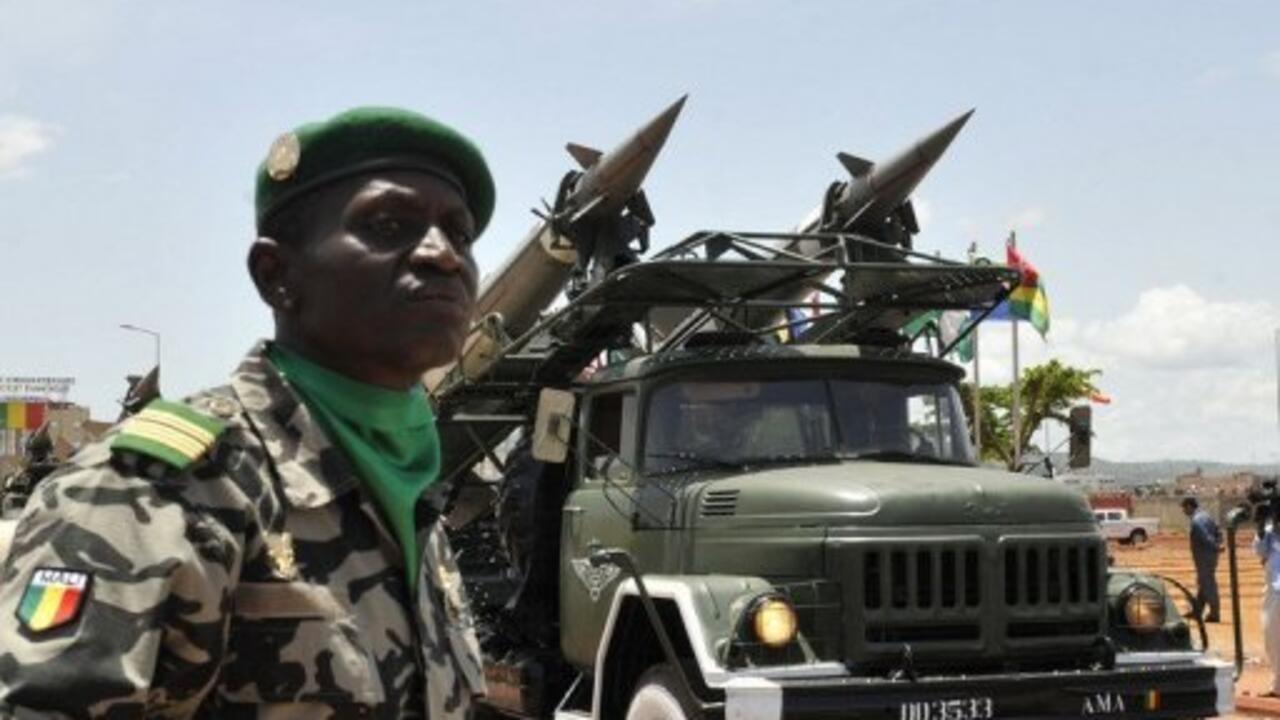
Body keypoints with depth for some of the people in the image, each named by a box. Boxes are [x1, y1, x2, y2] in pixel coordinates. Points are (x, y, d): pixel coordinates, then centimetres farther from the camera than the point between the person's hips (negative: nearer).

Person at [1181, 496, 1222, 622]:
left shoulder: (1196, 520, -20)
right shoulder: (1204, 516, 12)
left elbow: (1206, 537, -25)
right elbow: (1217, 531, 15)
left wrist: (1216, 547, -13)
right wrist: (1218, 543, 5)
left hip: (1204, 557, -10)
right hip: (1210, 556, 10)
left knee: (1208, 585, -2)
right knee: (1203, 584, 16)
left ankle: (1214, 614, 5)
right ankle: (1197, 611, 25)